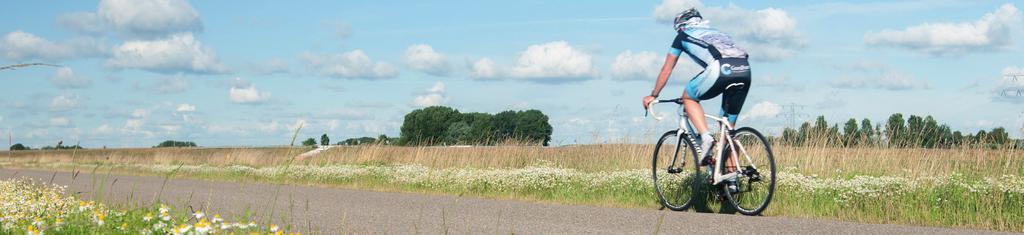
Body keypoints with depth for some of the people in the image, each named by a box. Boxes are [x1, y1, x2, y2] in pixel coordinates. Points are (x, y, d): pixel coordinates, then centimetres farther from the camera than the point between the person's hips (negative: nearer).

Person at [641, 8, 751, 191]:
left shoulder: (683, 36, 26)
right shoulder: (715, 33, 40)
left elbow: (666, 70, 32)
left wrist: (653, 96, 43)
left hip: (721, 69, -6)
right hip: (745, 71, 6)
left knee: (688, 98, 20)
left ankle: (705, 137, -2)